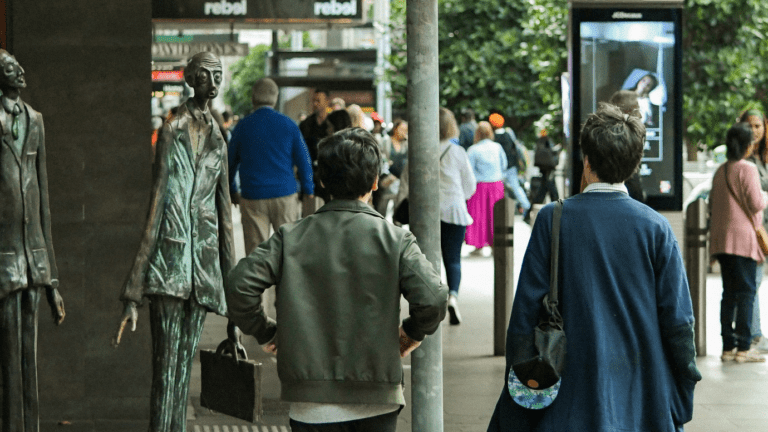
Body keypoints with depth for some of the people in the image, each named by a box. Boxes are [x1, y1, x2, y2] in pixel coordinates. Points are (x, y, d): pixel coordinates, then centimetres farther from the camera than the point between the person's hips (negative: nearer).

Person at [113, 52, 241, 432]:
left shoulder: (218, 140, 17)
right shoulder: (172, 131, -2)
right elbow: (157, 204, -8)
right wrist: (133, 295, -13)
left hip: (204, 261, 6)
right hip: (170, 257, -6)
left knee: (184, 369, 8)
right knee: (165, 369, -9)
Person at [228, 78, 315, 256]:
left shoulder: (242, 126, 1)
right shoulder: (288, 124, 0)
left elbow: (231, 162, 9)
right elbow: (303, 159, 3)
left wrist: (232, 192, 21)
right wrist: (308, 189, 15)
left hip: (252, 198, 0)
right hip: (285, 195, 0)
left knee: (255, 251, 1)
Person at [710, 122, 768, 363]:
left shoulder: (720, 171, 12)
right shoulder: (747, 169, -10)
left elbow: (712, 204, 16)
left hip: (722, 239, 7)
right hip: (743, 237, -7)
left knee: (729, 293, 10)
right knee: (746, 291, -4)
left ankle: (728, 347, 10)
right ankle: (743, 347, -6)